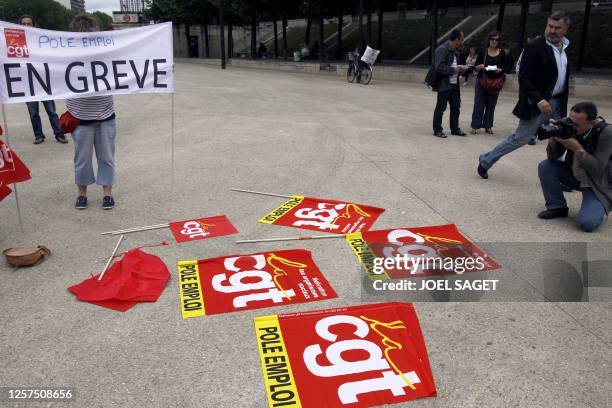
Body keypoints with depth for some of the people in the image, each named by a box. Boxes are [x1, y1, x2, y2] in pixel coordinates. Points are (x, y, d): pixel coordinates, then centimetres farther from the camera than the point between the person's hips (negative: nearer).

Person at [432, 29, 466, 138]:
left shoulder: (454, 50, 14)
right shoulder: (442, 50, -14)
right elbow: (439, 67, -22)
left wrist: (459, 69, 4)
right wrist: (453, 70, -16)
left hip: (454, 84, 9)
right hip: (444, 84, -9)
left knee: (456, 106, 11)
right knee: (441, 107, 1)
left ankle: (455, 129, 22)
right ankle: (437, 130, 11)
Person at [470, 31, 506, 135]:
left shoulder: (502, 53, 1)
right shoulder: (483, 51, -2)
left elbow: (505, 68, 6)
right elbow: (476, 67, 1)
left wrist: (500, 70, -15)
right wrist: (480, 66, -20)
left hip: (495, 82, 1)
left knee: (491, 105, 6)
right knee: (479, 104, -3)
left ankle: (488, 126, 16)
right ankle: (474, 126, 4)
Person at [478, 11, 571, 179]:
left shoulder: (565, 48, 10)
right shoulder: (535, 48, -13)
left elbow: (563, 76, 18)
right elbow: (524, 78, -18)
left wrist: (563, 102, 13)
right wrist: (538, 100, -28)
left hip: (558, 104, 7)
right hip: (538, 103, -7)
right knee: (520, 138, 0)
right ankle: (486, 160, 14)